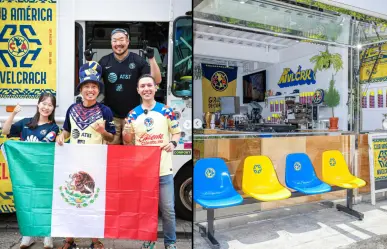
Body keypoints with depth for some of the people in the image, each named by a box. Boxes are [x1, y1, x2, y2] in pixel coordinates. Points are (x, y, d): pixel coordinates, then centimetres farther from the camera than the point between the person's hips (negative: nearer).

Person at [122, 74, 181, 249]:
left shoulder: (167, 111, 0)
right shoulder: (133, 114, 5)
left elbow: (177, 132, 7)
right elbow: (127, 141, 10)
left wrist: (173, 143, -14)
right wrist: (126, 133, -12)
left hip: (163, 168, -1)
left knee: (168, 209, 6)